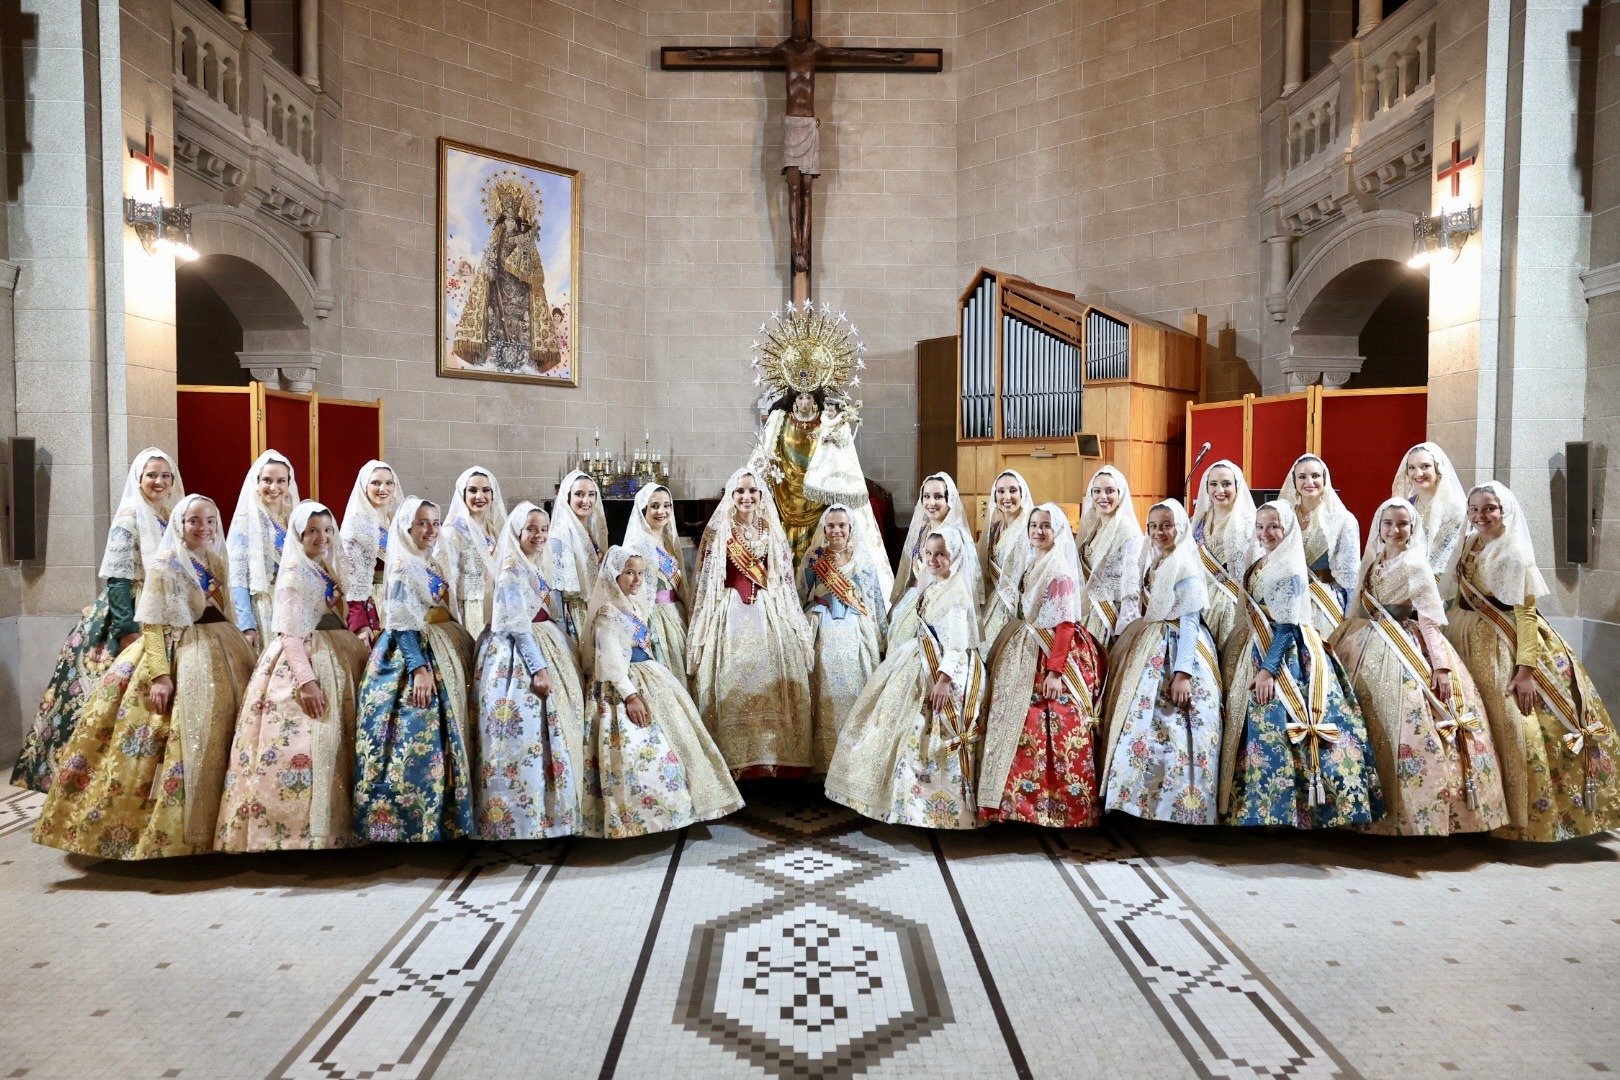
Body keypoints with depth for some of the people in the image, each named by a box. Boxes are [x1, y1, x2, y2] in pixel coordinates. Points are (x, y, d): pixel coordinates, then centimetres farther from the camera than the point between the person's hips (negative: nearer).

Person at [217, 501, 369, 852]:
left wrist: (359, 645, 9)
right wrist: (306, 680, -23)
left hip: (334, 663, 8)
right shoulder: (293, 573, -8)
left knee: (332, 747, 8)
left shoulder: (328, 571, 14)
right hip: (299, 663, -8)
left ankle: (326, 829, 14)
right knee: (299, 747, -9)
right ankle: (290, 833, -2)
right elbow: (289, 633, -15)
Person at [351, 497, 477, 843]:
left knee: (442, 735, 11)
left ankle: (440, 817, 19)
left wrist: (461, 652, 16)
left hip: (442, 655, 9)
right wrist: (419, 669, -23)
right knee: (415, 735, -8)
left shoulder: (436, 564, 13)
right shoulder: (402, 568, -11)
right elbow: (403, 625, -17)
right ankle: (407, 822, 1)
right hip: (410, 657, -8)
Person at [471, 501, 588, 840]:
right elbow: (518, 625, -20)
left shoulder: (536, 568, 14)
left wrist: (561, 659, 20)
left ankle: (547, 809, 21)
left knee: (550, 731, 12)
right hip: (520, 658, -10)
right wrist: (538, 668, -24)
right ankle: (523, 817, 1)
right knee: (526, 734, -7)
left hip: (544, 650, 10)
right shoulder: (511, 571, -13)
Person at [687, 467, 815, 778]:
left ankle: (774, 757, 8)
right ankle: (735, 758, 3)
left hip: (768, 613, 2)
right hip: (729, 613, -2)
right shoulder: (718, 531, 3)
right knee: (731, 682, -5)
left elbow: (785, 580, 13)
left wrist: (793, 621, 8)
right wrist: (706, 621, -3)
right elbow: (705, 579, 2)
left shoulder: (772, 532, 10)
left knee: (771, 680, -1)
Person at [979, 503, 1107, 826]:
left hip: (1057, 655, -8)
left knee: (1058, 730, -4)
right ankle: (1032, 799, 20)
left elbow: (1065, 624, -17)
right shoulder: (1033, 567, 12)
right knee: (1030, 728, 10)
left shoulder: (1061, 571, -12)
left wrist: (1055, 670, -22)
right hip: (1031, 655, 8)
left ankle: (1066, 806, 7)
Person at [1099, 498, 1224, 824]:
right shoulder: (1152, 565, 14)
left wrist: (1182, 673, -22)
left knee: (1171, 734, -8)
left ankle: (1179, 808, 1)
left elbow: (1190, 623, -16)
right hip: (1150, 657, 8)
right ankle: (1146, 803, 15)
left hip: (1177, 654, -8)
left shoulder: (1186, 568, -10)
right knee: (1143, 729, 7)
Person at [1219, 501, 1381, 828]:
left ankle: (1281, 812, -1)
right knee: (1258, 729, 9)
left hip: (1284, 656, -8)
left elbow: (1288, 626, -17)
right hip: (1258, 653, 8)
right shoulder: (1260, 563, 13)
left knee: (1274, 728, -10)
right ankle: (1260, 809, 16)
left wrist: (1268, 669, -22)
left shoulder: (1289, 567, -12)